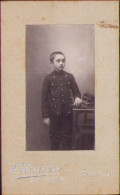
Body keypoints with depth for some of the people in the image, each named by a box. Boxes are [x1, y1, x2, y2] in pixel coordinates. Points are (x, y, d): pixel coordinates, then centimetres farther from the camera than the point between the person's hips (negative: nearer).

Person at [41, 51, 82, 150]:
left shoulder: (69, 77, 4)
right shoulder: (48, 79, -2)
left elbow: (76, 91, 14)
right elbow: (44, 98, 0)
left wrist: (77, 98, -11)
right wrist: (45, 116, -4)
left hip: (68, 113, 1)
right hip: (54, 114, -1)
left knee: (67, 137, 7)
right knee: (55, 138, 8)